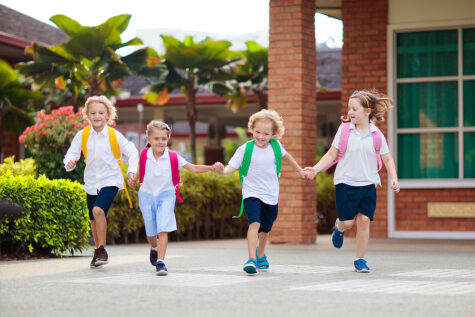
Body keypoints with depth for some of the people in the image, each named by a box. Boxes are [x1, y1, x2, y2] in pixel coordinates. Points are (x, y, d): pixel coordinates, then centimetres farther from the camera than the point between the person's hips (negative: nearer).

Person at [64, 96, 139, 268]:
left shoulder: (115, 135, -8)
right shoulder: (82, 135, -2)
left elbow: (132, 152, -1)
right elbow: (72, 153, 0)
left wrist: (131, 170, -14)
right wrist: (70, 162, -22)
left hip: (110, 180, -4)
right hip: (91, 182, 4)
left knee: (98, 210, -25)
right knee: (94, 219, 13)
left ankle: (102, 250, -15)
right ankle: (98, 250, 35)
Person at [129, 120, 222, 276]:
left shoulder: (173, 157, -13)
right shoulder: (145, 155, -8)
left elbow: (194, 168, -13)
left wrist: (212, 168, -25)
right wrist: (134, 180, 25)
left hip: (166, 195, -2)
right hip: (147, 195, 2)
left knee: (163, 230, -16)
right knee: (151, 232, 12)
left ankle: (160, 262, -15)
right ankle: (154, 248, 46)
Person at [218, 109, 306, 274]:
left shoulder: (276, 146, 1)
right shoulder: (245, 149, -9)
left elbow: (285, 155, 22)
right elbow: (231, 167, -13)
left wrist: (299, 170, 34)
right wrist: (221, 170, -35)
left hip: (271, 196, 4)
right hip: (251, 194, -4)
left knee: (265, 230, 18)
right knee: (254, 223, -26)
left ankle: (260, 255, 44)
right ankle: (251, 259, -30)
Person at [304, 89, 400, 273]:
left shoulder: (376, 135, 1)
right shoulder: (344, 130, -1)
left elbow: (387, 159, 9)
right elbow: (332, 155, 3)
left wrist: (394, 179, -4)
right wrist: (316, 169, -8)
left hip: (368, 184, 1)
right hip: (345, 183, -1)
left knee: (364, 220, -7)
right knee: (348, 222, -4)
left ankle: (360, 260, 7)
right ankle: (339, 227, 35)